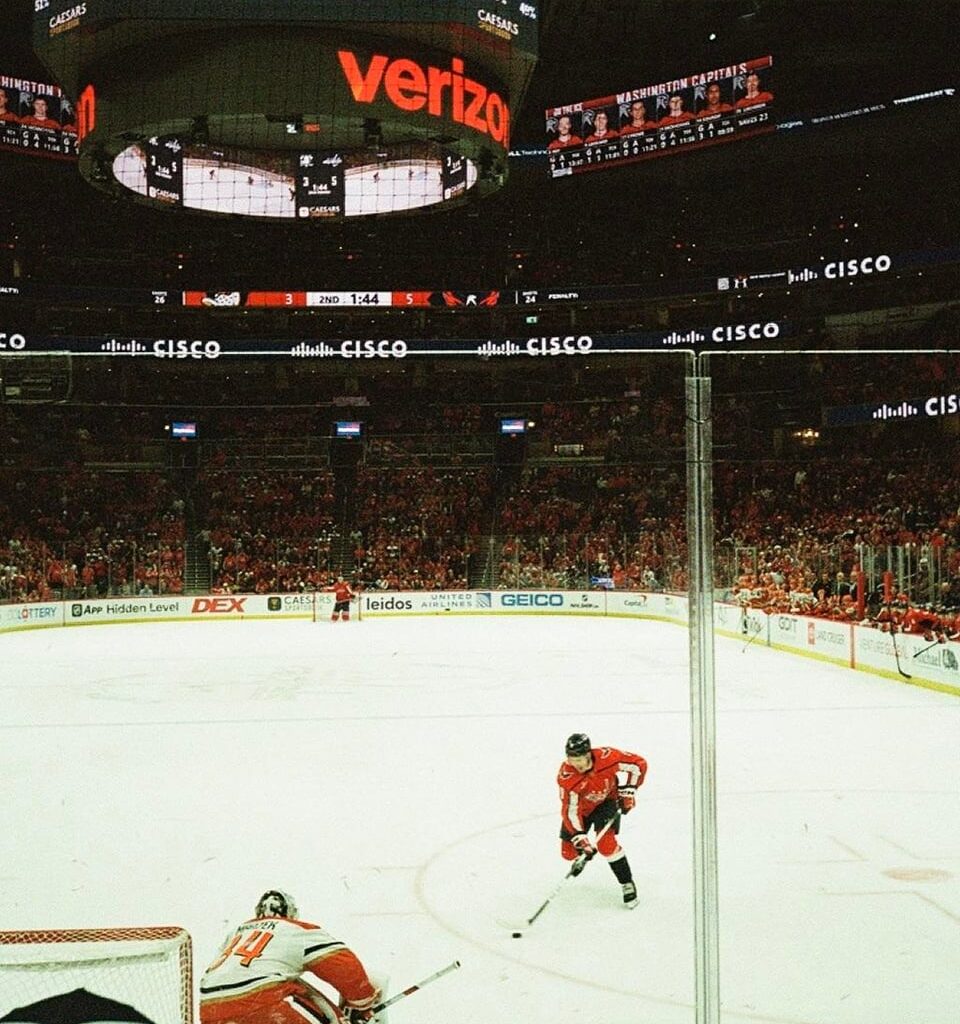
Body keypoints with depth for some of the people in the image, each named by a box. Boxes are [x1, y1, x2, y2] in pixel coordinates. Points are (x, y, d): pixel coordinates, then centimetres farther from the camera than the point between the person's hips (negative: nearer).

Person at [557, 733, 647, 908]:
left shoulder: (606, 756, -33)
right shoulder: (566, 777, -32)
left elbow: (639, 764, -18)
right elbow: (570, 811, -26)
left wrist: (627, 790, -18)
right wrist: (580, 840, -31)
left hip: (607, 801, -1)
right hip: (581, 807, 2)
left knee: (605, 844, -22)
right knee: (569, 852, 1)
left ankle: (627, 883, -4)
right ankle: (583, 855, 37)